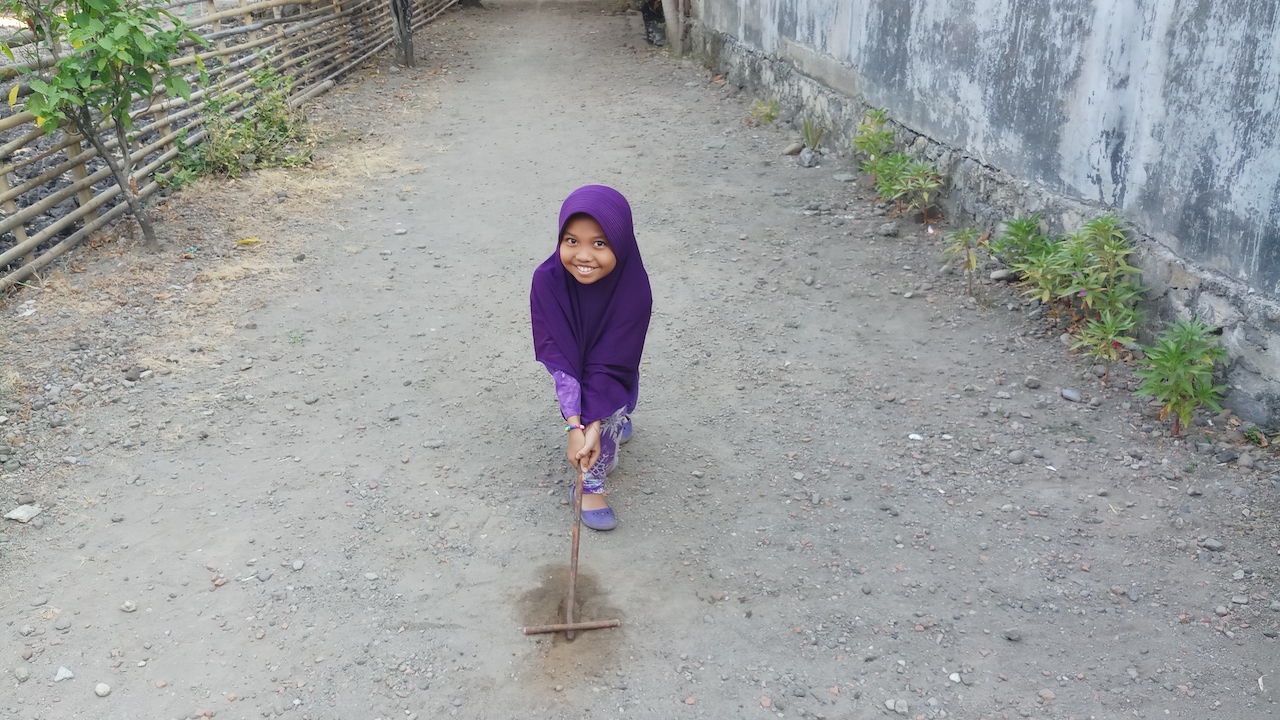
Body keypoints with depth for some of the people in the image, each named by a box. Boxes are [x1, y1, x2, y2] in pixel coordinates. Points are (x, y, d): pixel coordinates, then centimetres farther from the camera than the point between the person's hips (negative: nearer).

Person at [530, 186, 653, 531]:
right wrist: (574, 425, -38)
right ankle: (591, 484, 2)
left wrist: (595, 426, -37)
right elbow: (557, 356, -31)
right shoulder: (548, 280, -34)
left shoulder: (633, 289, -35)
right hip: (572, 367, -1)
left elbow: (611, 364, -31)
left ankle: (616, 420, 29)